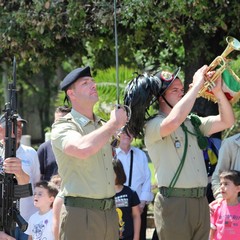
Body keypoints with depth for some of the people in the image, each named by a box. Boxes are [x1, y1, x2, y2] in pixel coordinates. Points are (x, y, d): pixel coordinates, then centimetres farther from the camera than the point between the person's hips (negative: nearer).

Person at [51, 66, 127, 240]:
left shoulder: (101, 125, 14)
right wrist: (114, 124, -19)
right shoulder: (62, 127, -9)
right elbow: (83, 149, -32)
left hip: (110, 212, 7)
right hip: (81, 213, -7)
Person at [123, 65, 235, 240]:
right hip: (174, 203, -6)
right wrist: (196, 85, -18)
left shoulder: (193, 123, 16)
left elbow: (227, 121, 14)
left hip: (201, 201, 6)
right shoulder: (152, 127, -5)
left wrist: (218, 92, -2)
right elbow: (173, 121, -26)